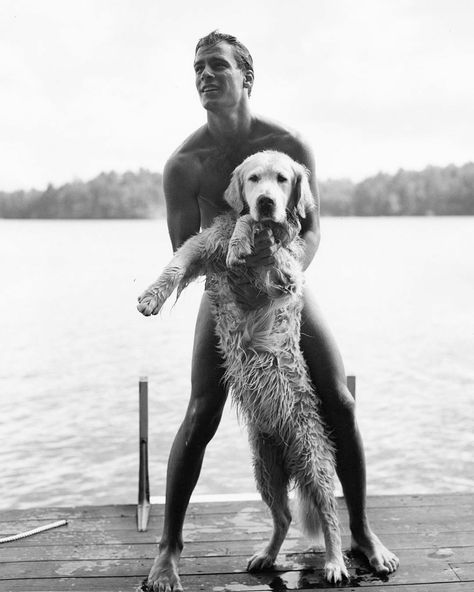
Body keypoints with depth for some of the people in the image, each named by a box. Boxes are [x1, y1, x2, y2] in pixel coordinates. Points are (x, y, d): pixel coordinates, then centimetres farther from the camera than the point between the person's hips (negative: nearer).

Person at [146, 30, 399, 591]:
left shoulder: (291, 145, -12)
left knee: (339, 406, -4)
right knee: (200, 417, -12)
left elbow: (311, 229, -9)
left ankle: (361, 531, 14)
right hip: (225, 292, -1)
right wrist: (234, 269, -30)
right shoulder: (183, 164, -14)